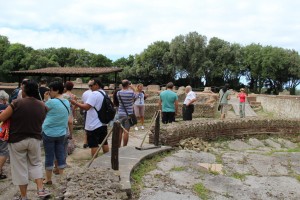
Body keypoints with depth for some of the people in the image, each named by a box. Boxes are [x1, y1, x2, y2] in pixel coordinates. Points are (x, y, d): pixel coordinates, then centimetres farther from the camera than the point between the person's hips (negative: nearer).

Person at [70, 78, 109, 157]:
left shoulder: (94, 94, -18)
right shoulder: (104, 93, 11)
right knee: (104, 143, 16)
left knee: (94, 145, 1)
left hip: (94, 125, -8)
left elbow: (86, 107, -23)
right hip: (103, 123, 9)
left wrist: (75, 103, -12)